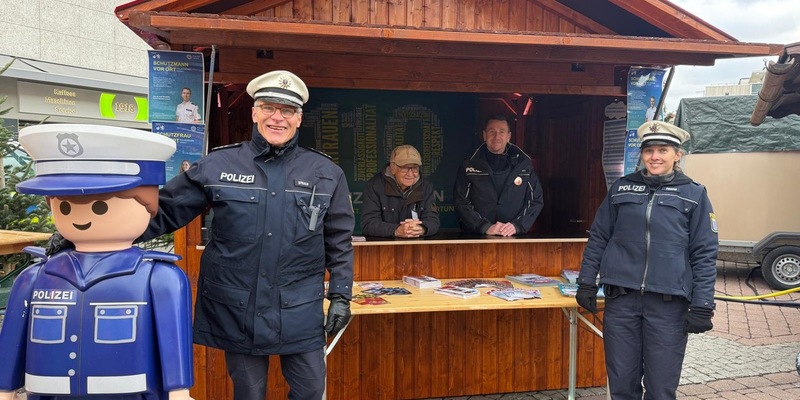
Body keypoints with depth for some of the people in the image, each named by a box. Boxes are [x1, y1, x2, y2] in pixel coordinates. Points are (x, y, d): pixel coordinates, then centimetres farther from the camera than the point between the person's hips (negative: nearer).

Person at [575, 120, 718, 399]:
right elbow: (598, 238, 11)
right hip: (621, 298, 2)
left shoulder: (694, 194, 3)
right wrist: (587, 283, 7)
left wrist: (702, 306, -5)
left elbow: (704, 254, 1)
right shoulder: (621, 188, 8)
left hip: (668, 303, -1)